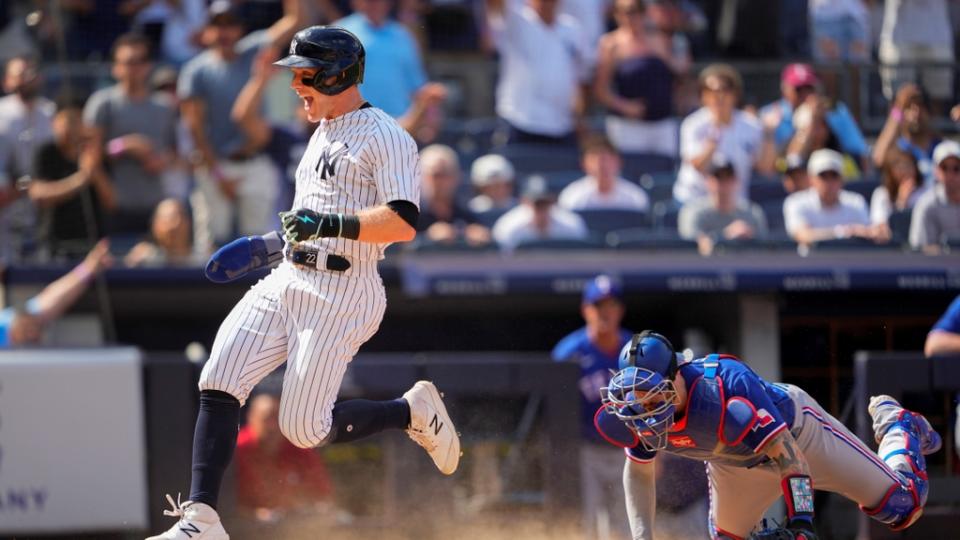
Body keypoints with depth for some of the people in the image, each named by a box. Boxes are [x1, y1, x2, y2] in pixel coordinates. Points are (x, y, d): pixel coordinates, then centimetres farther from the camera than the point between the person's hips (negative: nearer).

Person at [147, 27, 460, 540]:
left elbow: (402, 223, -22)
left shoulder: (385, 137, -10)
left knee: (305, 429, -10)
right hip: (287, 281, 8)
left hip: (342, 294, -8)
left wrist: (329, 224, -32)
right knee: (218, 386, -10)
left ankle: (415, 412, 13)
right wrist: (273, 243, 31)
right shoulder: (324, 133, 20)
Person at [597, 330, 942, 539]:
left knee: (903, 506, 1)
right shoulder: (638, 412, -27)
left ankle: (897, 427, 31)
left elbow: (789, 457, -41)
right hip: (736, 461, 5)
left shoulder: (723, 391, -45)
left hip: (796, 429, -5)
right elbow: (638, 471, -8)